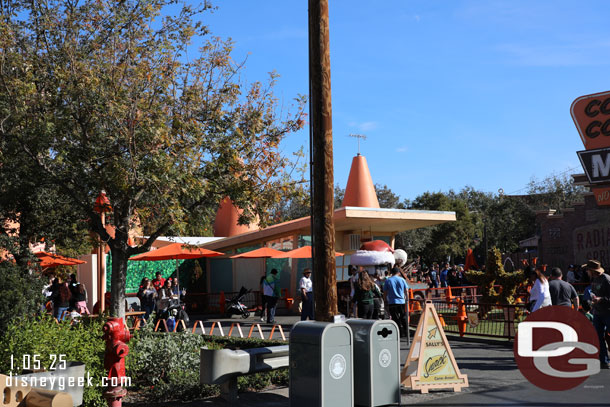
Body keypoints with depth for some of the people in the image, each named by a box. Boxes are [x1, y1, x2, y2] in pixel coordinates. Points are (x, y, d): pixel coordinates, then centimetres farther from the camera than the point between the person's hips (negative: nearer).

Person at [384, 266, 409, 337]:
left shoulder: (388, 280, -2)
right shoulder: (402, 279, 1)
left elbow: (385, 292, -1)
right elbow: (406, 290, 6)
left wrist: (386, 300, 10)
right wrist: (406, 298, 19)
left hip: (392, 302, -2)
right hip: (401, 301, 2)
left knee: (396, 318, 2)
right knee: (403, 317, 14)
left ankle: (401, 333, 1)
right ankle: (406, 332, 16)